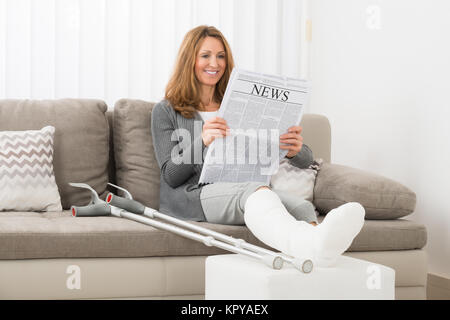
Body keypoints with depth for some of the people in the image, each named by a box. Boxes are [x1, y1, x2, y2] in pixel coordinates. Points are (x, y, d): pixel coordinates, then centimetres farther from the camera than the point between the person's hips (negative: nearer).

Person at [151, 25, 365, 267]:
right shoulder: (165, 111, 14)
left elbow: (306, 161, 13)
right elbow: (171, 176, 0)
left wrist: (295, 150, -14)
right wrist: (202, 142, -20)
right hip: (192, 196, -4)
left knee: (302, 206, -32)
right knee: (254, 190, -40)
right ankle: (313, 246, -73)